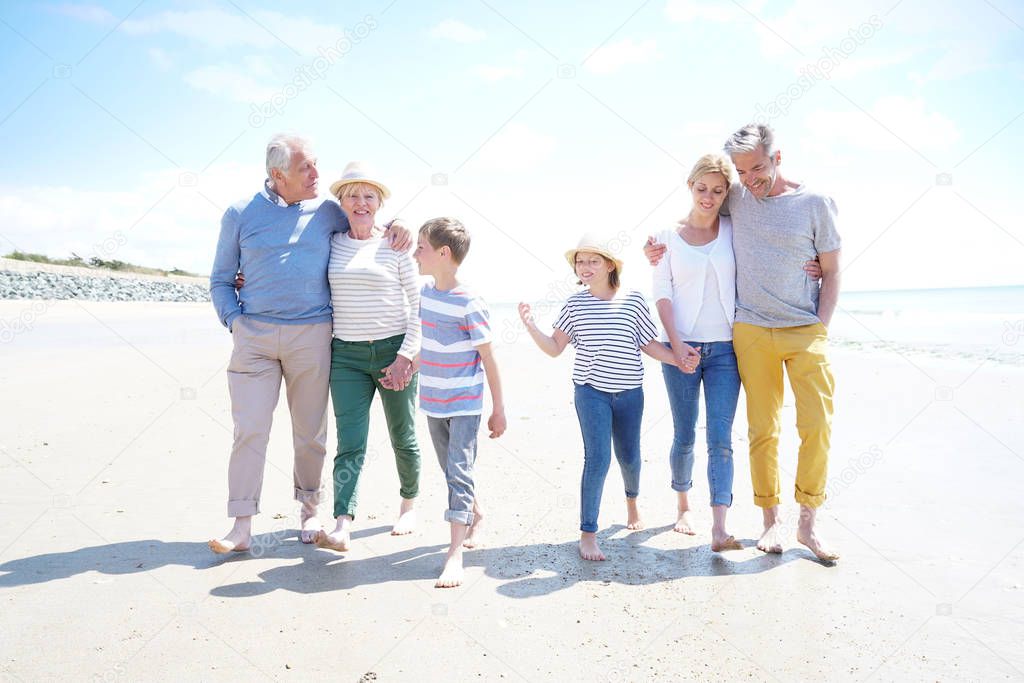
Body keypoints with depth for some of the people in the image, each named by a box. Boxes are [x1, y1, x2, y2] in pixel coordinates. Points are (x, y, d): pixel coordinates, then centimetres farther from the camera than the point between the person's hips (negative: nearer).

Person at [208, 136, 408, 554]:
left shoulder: (328, 212, 7)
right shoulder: (240, 214, 7)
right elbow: (221, 279, 13)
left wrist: (396, 225, 3)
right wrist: (234, 321, -2)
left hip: (312, 335, 1)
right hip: (254, 335, 0)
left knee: (311, 432, 7)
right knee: (249, 429, -5)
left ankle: (309, 511, 24)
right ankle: (242, 526, 2)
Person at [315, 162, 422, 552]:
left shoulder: (396, 246, -1)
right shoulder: (331, 243, 8)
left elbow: (418, 305, -2)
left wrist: (406, 356, -11)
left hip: (394, 351, -2)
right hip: (346, 354, 2)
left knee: (403, 438, 10)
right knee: (350, 443, -7)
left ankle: (409, 504, 32)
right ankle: (342, 526, -11)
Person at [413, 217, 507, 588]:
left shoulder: (469, 305, -18)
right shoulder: (424, 294, 3)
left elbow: (488, 359, -13)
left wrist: (499, 410, -9)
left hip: (465, 404, -7)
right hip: (433, 402, 7)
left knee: (458, 471, -8)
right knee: (452, 470, 18)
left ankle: (454, 555, -5)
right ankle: (476, 515, 41)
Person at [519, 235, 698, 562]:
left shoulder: (633, 301, -2)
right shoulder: (574, 305, -1)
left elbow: (649, 344, 4)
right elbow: (554, 348, 1)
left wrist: (678, 360, -9)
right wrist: (531, 326, -13)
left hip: (629, 392, 1)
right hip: (591, 391, -1)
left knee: (629, 457, 14)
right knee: (597, 458, -11)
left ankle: (631, 500, 48)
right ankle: (588, 533, 1)